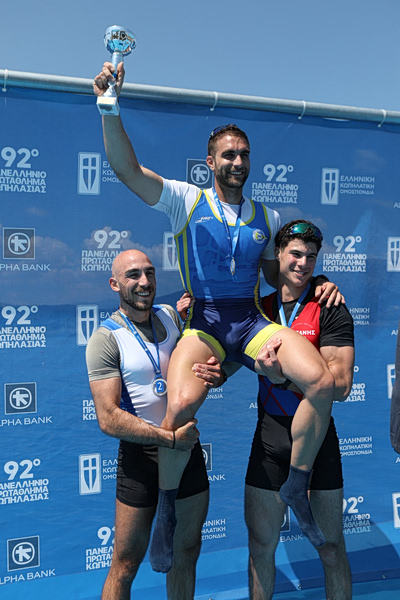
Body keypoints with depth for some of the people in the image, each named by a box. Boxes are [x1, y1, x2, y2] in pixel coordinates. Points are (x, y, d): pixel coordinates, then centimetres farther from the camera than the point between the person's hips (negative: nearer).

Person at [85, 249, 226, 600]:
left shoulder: (172, 317, 4)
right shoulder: (106, 339, -12)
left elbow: (202, 366, 14)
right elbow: (109, 419, -18)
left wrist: (216, 375, -10)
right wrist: (169, 438, -23)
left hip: (188, 448, 5)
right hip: (141, 456, -5)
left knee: (186, 553, 19)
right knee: (126, 565, 8)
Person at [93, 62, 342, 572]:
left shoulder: (268, 218, 15)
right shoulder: (187, 201, 4)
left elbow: (279, 276, 23)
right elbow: (127, 169, -8)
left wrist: (317, 286, 4)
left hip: (252, 320, 3)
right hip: (202, 321, -3)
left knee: (321, 381, -21)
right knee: (182, 402, -32)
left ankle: (296, 486, 4)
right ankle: (166, 509, -2)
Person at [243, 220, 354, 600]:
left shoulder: (330, 310, -6)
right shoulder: (259, 307, 6)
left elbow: (339, 386, -15)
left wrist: (281, 370, -24)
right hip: (269, 436, 3)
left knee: (331, 546, 10)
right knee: (261, 543, 13)